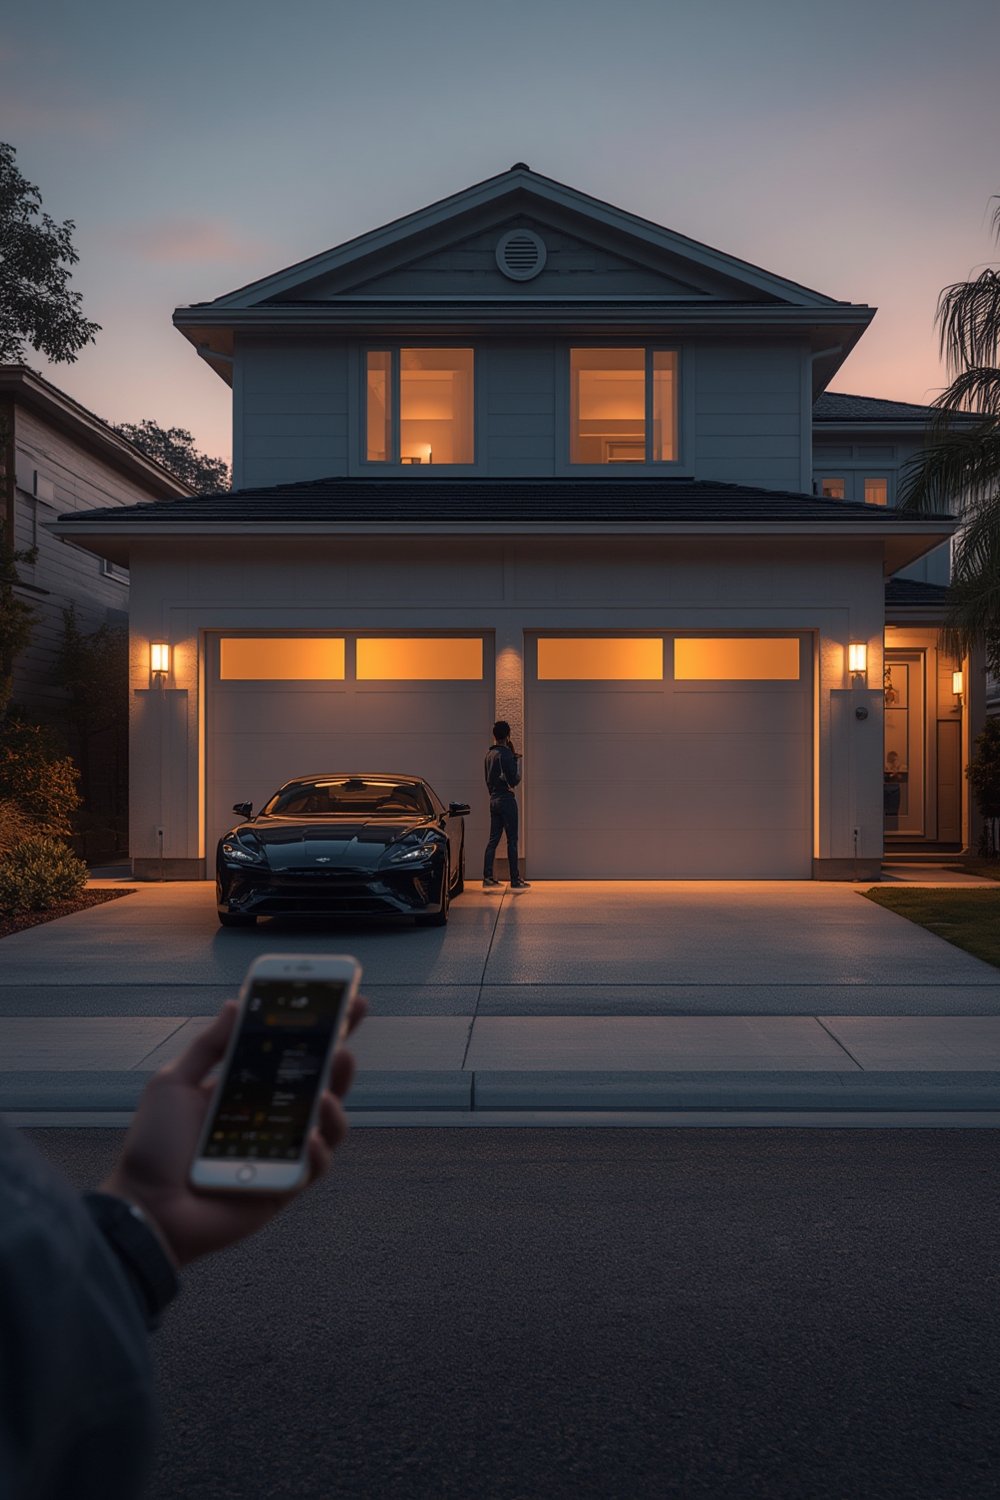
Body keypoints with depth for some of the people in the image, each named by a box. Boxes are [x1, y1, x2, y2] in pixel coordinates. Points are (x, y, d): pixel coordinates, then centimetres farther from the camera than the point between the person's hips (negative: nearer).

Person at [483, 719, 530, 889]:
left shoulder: (490, 754, 11)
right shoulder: (505, 754, -14)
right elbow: (514, 779, -15)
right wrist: (516, 761, -3)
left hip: (494, 799, 8)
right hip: (506, 799, -8)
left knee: (493, 839, 10)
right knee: (512, 840, -4)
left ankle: (488, 877, 8)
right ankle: (515, 880, -2)